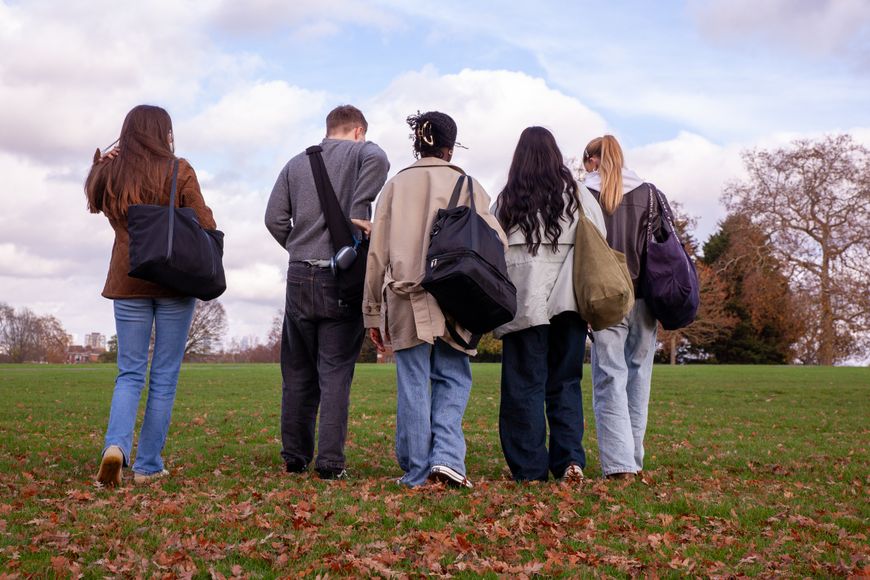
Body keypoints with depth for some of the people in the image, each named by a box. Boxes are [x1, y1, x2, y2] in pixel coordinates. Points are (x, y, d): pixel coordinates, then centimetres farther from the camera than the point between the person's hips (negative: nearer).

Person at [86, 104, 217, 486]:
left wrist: (100, 164, 18)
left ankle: (116, 445, -13)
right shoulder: (178, 170, -6)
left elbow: (97, 203, 21)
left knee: (130, 373, 10)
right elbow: (203, 223, -7)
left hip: (128, 281, 3)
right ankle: (148, 465, 6)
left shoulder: (109, 172, 5)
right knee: (164, 376, 5)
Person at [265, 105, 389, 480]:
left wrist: (299, 249, 14)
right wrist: (358, 213, -15)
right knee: (335, 372, -1)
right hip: (341, 278, -3)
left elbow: (275, 218, 6)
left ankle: (294, 457, 17)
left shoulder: (296, 163, 16)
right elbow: (378, 160, -20)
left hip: (299, 276, 4)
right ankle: (330, 462, -4)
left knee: (297, 371, 11)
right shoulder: (360, 151, 5)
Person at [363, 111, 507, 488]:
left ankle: (416, 471, 7)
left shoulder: (395, 186, 9)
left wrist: (373, 312, 11)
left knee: (413, 386, 4)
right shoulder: (467, 186, 5)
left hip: (405, 301, 1)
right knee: (453, 379, 9)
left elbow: (377, 252, 7)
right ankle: (447, 456, -8)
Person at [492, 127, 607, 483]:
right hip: (568, 303, 2)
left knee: (524, 386, 4)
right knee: (566, 384, 11)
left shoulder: (506, 200, 2)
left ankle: (530, 468, 5)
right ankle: (570, 459, 1)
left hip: (523, 306, -1)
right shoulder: (579, 195, 6)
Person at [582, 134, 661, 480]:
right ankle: (633, 460, 18)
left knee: (610, 380, 1)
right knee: (638, 378, 11)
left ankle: (618, 463, -7)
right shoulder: (648, 194, 9)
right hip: (643, 299, 3)